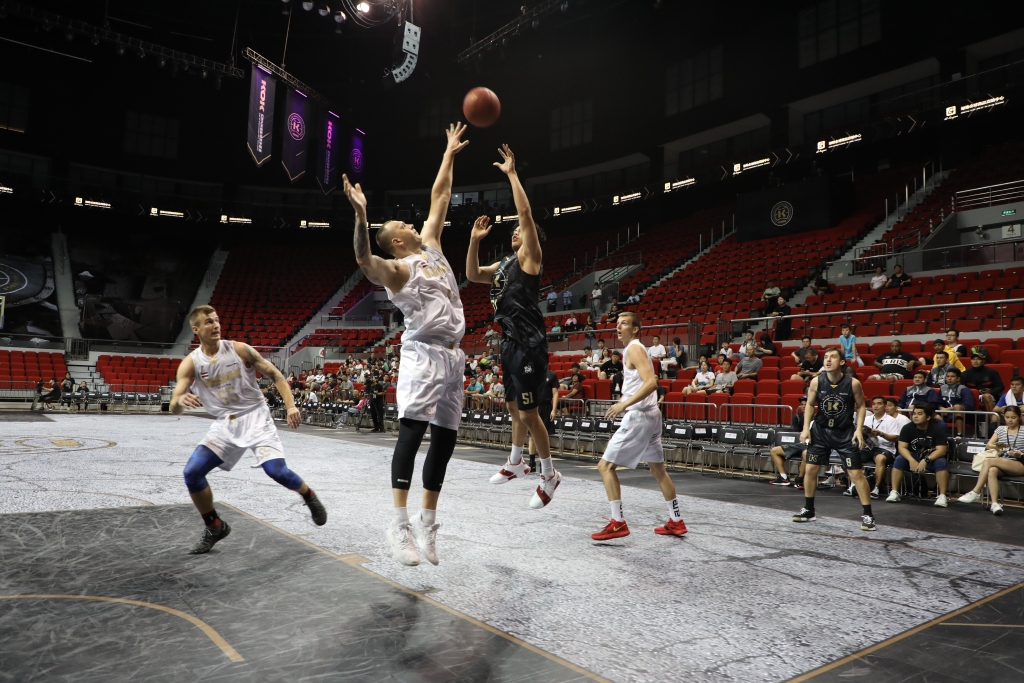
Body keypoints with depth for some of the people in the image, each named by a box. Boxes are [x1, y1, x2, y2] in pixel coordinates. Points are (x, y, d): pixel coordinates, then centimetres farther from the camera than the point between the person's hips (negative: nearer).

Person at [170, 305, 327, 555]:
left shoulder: (239, 349, -9)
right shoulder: (190, 364, -5)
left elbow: (275, 375, -4)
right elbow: (174, 409, -10)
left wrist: (291, 405, -16)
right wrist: (180, 400, -35)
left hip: (255, 417, -3)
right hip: (224, 424, 3)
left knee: (276, 470, -17)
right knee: (192, 472, -9)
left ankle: (309, 496, 15)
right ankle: (215, 527, 13)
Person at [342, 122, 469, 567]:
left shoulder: (431, 247, 20)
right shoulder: (397, 269, -1)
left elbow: (439, 196, 28)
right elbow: (364, 260, -25)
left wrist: (449, 154, 33)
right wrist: (361, 218, -40)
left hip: (452, 356, 8)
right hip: (424, 354, -7)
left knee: (444, 439, 6)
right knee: (411, 431, -15)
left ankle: (426, 525, 14)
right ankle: (399, 525, -13)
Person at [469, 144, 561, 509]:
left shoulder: (530, 256, -5)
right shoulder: (504, 264, 17)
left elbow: (526, 212, -16)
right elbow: (472, 275, 14)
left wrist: (512, 173, -11)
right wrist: (474, 240, 5)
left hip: (530, 346, -9)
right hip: (510, 343, 9)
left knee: (529, 413, -5)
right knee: (515, 408, 21)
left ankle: (549, 474, 11)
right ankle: (515, 462, 38)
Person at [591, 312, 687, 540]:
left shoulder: (634, 349, -12)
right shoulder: (637, 349, 17)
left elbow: (651, 382, -25)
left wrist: (624, 403, -31)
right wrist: (625, 401, 22)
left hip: (639, 416, -10)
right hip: (651, 416, 10)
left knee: (605, 466, -6)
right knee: (658, 469, 18)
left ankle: (618, 523, -6)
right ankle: (676, 521, 25)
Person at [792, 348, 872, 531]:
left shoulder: (853, 383, -15)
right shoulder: (816, 381, -10)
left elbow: (861, 406, -2)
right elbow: (810, 404, 3)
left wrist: (859, 429, -12)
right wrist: (806, 428, -4)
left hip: (845, 432, -3)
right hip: (820, 430, 3)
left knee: (856, 473, -4)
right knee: (810, 469, 6)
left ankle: (868, 515, 8)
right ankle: (808, 510, 22)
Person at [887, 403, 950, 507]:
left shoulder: (937, 428, -13)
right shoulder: (907, 428, -7)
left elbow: (941, 450, -20)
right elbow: (902, 447, -11)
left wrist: (925, 460, -33)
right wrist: (912, 460, -29)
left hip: (932, 459, -2)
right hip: (913, 457, 2)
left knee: (941, 462, -33)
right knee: (899, 459, -25)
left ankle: (942, 496, -30)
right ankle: (894, 492, -23)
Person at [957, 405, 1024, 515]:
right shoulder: (1001, 429, 17)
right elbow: (988, 445, 9)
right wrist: (996, 447, -12)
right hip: (1002, 464, 3)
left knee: (988, 461, -31)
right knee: (992, 470, -35)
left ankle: (976, 493, -30)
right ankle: (994, 503, -41)